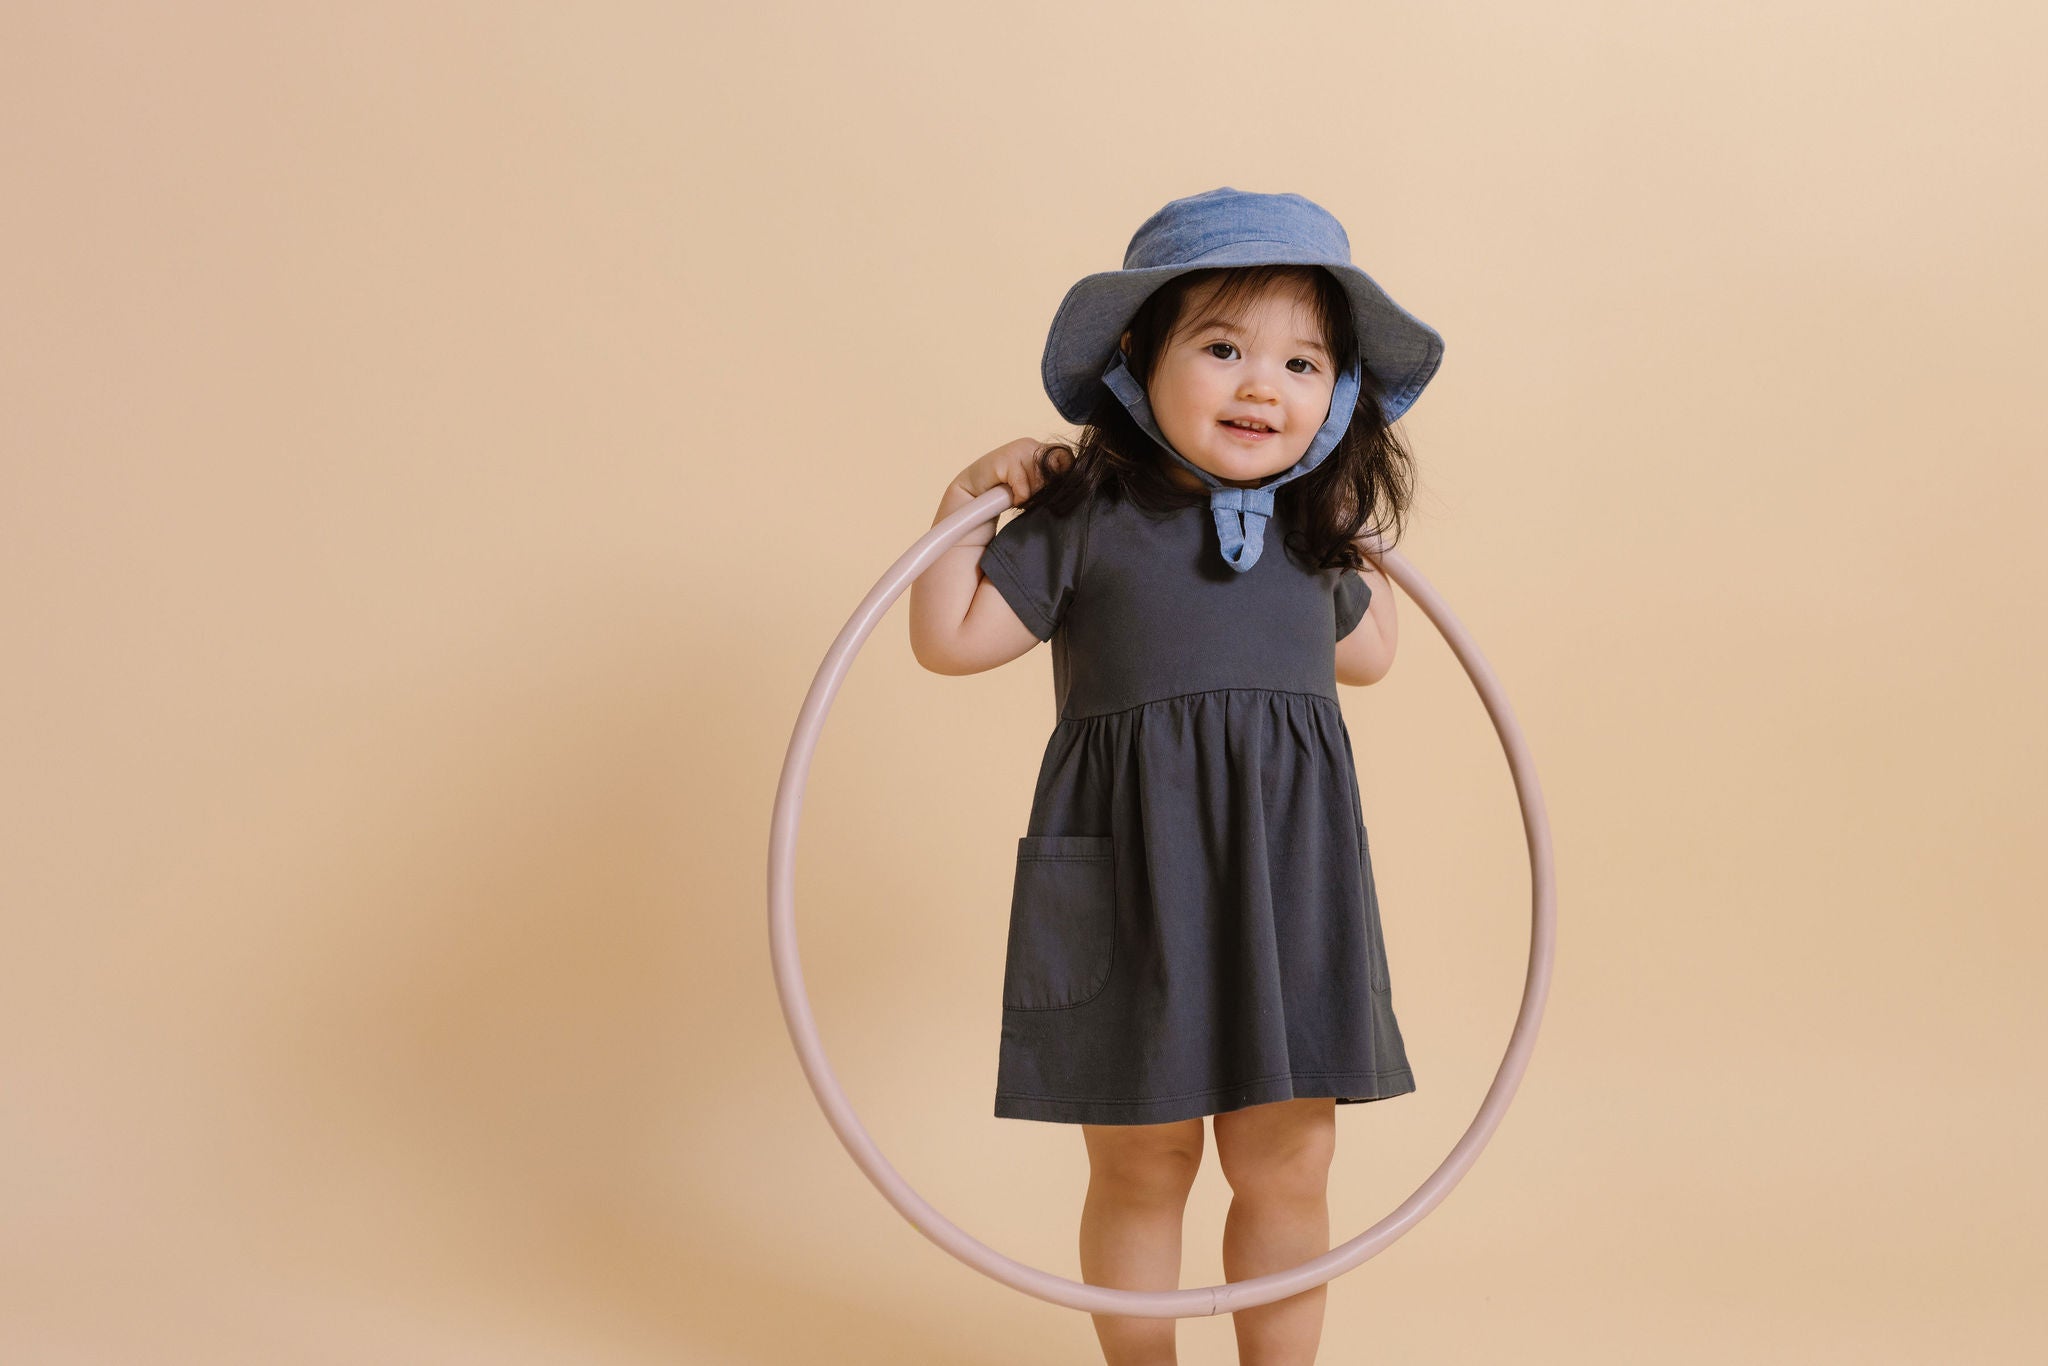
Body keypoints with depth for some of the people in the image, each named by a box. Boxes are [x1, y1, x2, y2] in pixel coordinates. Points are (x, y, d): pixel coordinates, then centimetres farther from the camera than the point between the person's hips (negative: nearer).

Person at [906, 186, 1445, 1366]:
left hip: (1287, 885, 4)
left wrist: (1365, 550, 21)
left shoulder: (1310, 537, 10)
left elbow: (1368, 654, 30)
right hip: (1133, 882, -3)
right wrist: (965, 507, -7)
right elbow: (953, 640, -2)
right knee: (1141, 1167, 9)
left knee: (1288, 1168, 9)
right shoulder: (1087, 524, -4)